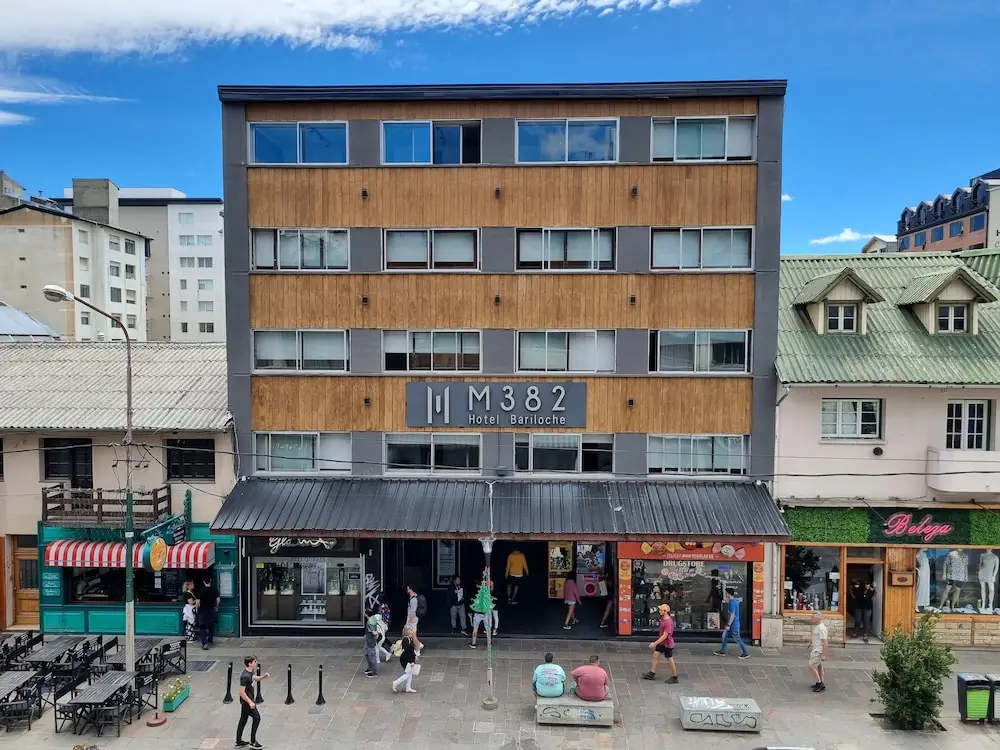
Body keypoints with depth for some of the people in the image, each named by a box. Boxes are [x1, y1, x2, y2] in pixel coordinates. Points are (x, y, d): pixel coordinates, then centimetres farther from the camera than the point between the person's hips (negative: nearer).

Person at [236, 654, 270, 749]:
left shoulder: (250, 671, 0)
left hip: (247, 700, 9)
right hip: (246, 700, -9)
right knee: (256, 718, -2)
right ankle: (252, 742, 7)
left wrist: (263, 677, 5)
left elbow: (254, 678, 22)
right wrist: (250, 702, -24)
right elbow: (241, 692, -28)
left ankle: (239, 742, 29)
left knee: (243, 719, 18)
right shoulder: (245, 676, -29)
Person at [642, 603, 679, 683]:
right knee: (655, 655, 12)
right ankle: (652, 673, 22)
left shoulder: (668, 622, -29)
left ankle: (674, 677, 20)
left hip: (667, 644, -9)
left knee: (670, 660, 5)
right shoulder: (662, 619, 0)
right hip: (661, 643, 9)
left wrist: (655, 643, -28)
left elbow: (665, 636, -29)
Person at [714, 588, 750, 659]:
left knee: (737, 639, -1)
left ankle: (746, 653, 10)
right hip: (732, 624, 10)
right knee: (724, 635, 15)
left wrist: (728, 625, -23)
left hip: (733, 624, -10)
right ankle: (722, 651, 22)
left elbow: (732, 615, -24)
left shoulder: (732, 603, -23)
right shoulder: (735, 600, 7)